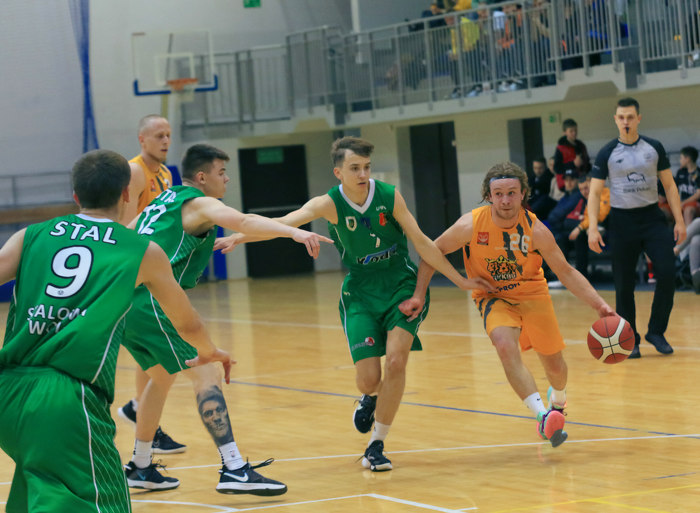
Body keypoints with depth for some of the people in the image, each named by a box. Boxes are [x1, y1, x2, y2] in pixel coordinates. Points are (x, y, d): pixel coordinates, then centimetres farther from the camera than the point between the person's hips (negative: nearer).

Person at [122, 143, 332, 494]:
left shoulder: (165, 199, 23)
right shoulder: (199, 203, -3)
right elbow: (244, 221, -23)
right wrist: (294, 232, -35)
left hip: (125, 302, 9)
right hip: (151, 303, -9)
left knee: (161, 376, 25)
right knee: (206, 376, -11)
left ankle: (140, 469, 31)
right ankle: (234, 470, -19)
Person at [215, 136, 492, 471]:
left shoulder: (390, 197, -10)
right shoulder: (330, 204, -12)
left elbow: (422, 242, -1)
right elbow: (284, 222, -27)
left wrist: (459, 280, 2)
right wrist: (239, 237, -43)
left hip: (401, 284, 0)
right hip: (360, 292, 0)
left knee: (396, 361, -19)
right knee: (368, 379, -8)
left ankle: (376, 446, -3)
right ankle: (371, 398, 33)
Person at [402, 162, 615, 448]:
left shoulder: (536, 230, -22)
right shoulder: (471, 225, -24)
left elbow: (566, 273, -12)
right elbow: (434, 251, -8)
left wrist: (600, 306, -19)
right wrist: (419, 295, -14)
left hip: (533, 294, 1)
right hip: (493, 297, -1)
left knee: (554, 364, 8)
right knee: (506, 346, -32)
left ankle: (557, 400, 46)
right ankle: (542, 416, -36)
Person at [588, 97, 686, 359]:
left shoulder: (654, 148, 4)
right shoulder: (607, 153, -1)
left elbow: (669, 185, 8)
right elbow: (594, 192, -2)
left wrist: (679, 220, 0)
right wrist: (592, 227, -14)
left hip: (652, 217, 1)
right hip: (622, 220, -1)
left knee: (667, 273, -12)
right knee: (624, 285, 1)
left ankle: (656, 331, 3)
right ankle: (630, 340, 12)